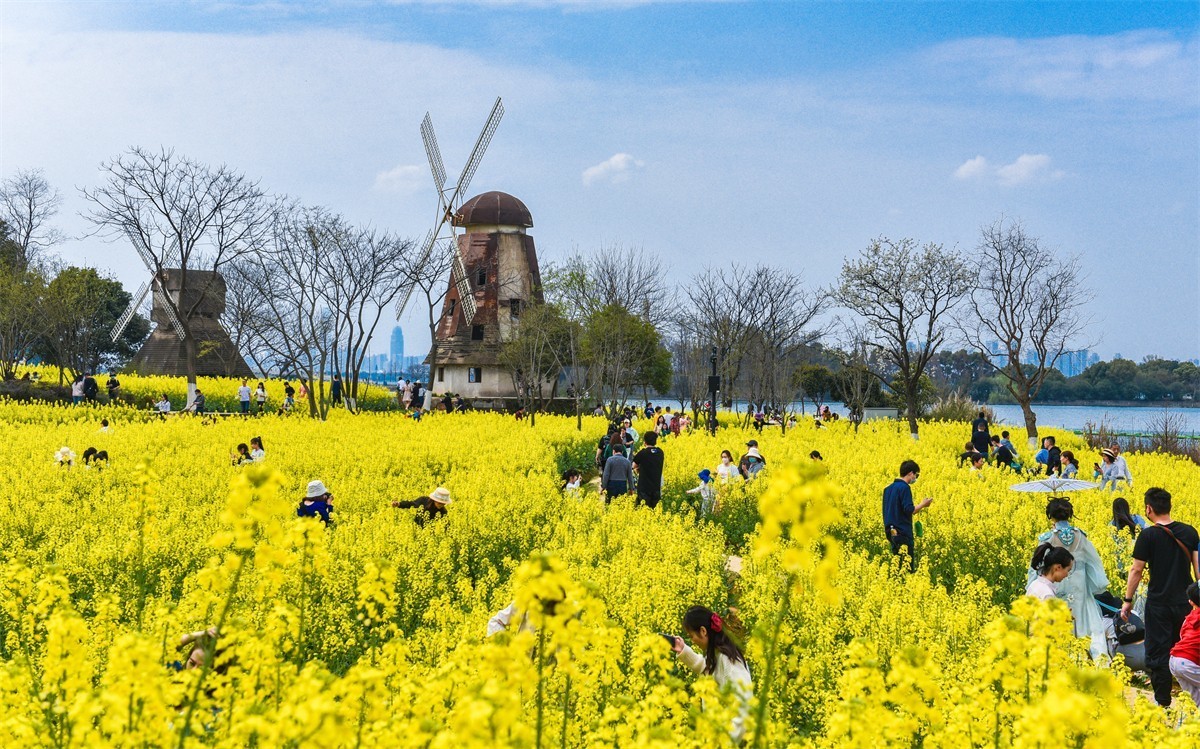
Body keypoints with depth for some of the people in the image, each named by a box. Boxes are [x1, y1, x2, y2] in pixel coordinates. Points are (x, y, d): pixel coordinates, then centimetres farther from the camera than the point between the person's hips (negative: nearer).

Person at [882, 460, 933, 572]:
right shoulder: (904, 487, -14)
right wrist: (923, 504, -6)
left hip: (891, 532, 9)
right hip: (902, 532, -9)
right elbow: (909, 510, -20)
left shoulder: (889, 488, 13)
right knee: (908, 566, -4)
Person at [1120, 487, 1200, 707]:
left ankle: (1163, 702, 1)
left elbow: (1137, 570, -9)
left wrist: (1128, 600, -1)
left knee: (1158, 655, 2)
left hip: (1158, 603, -4)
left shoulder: (1148, 535, -11)